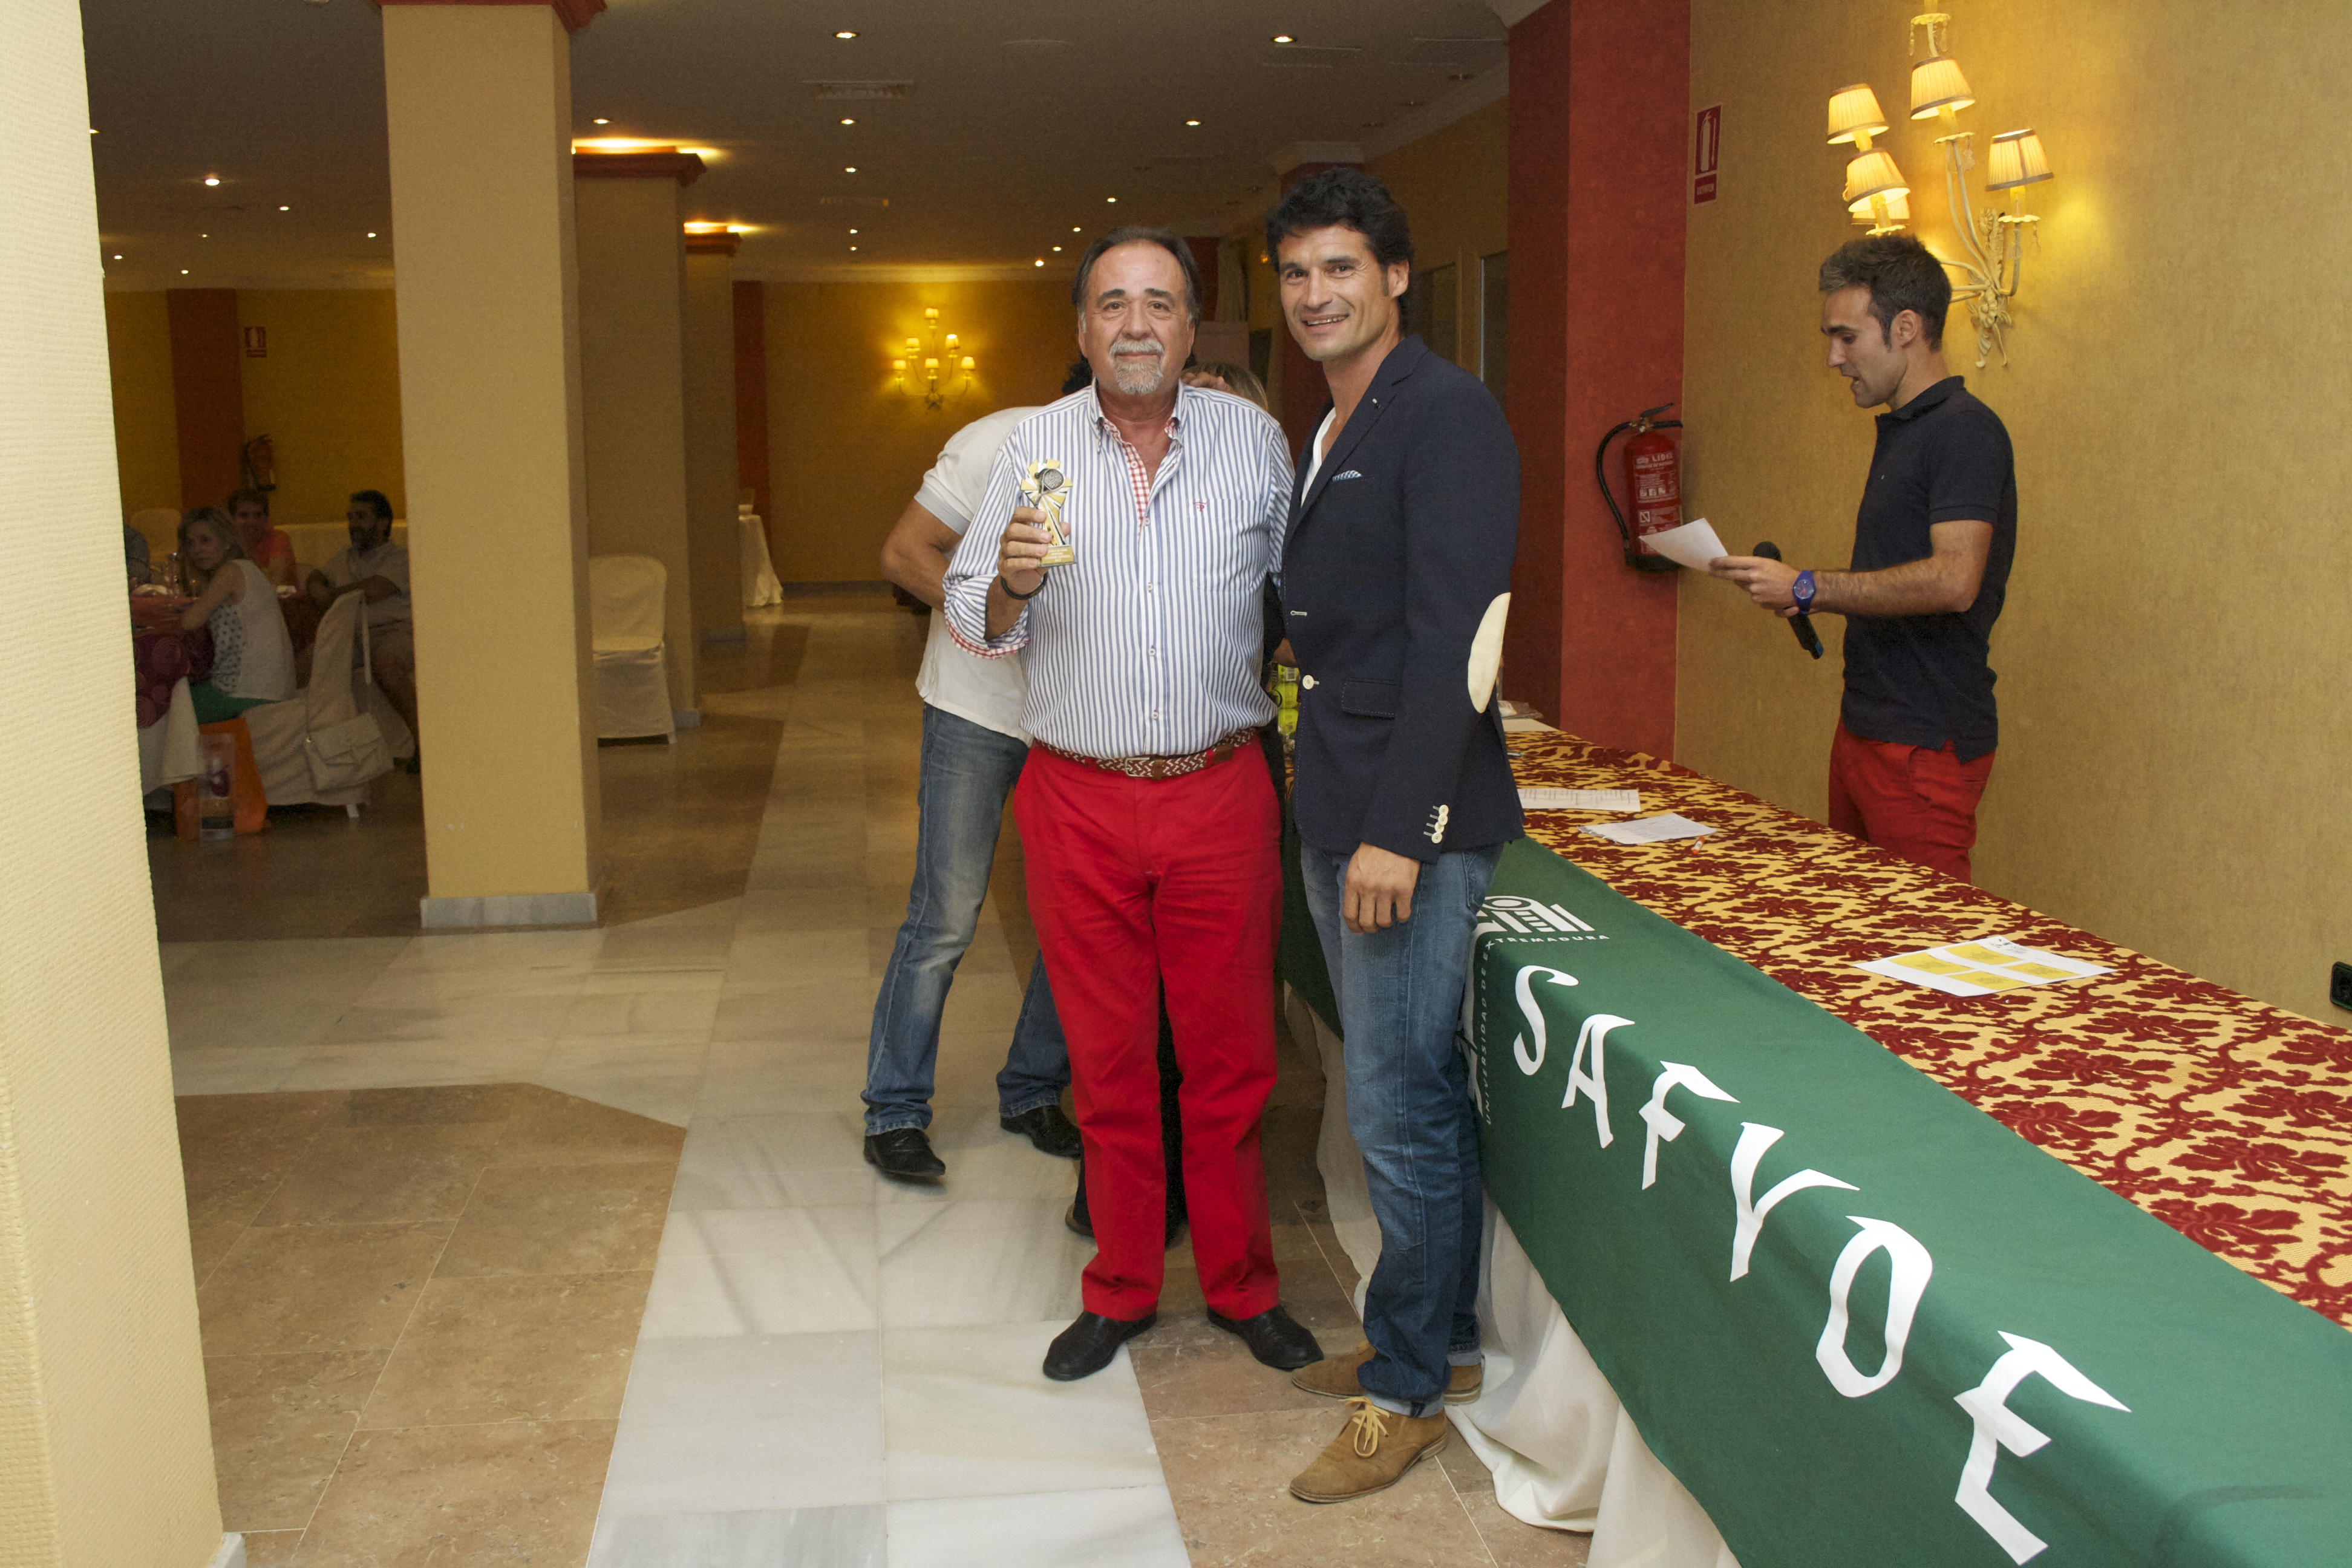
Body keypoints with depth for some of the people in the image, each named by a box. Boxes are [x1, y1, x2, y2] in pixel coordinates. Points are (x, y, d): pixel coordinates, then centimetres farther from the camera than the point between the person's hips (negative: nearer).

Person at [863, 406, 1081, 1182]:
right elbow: (904, 553, -11)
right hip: (979, 710, -4)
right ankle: (894, 1112, 9)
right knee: (946, 918, -4)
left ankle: (1032, 1093, 24)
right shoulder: (1000, 443, -14)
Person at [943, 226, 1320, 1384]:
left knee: (1230, 1058, 8)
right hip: (1080, 800, 0)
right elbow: (974, 623, 2)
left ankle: (1242, 1285, 26)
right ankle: (1122, 1288, 27)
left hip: (1221, 794, 0)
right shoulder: (1036, 447, 1)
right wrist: (1011, 584, -19)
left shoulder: (1254, 441, 3)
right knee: (1107, 1060, 10)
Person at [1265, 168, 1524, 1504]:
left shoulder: (1448, 416, -12)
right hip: (1339, 811, 9)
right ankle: (1444, 1335, 32)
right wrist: (1334, 807, 13)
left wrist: (1399, 828, -23)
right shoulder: (1330, 432, 16)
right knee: (1417, 1092, 18)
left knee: (1400, 1111, -1)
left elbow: (1454, 637, -20)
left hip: (1415, 821, -9)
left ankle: (1409, 1391, 15)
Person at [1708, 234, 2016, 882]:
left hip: (1926, 744, -9)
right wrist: (1813, 603, 7)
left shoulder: (1964, 429, -13)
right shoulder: (1899, 431, 18)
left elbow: (1954, 580, -26)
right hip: (1864, 728, 9)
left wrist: (1808, 588, -20)